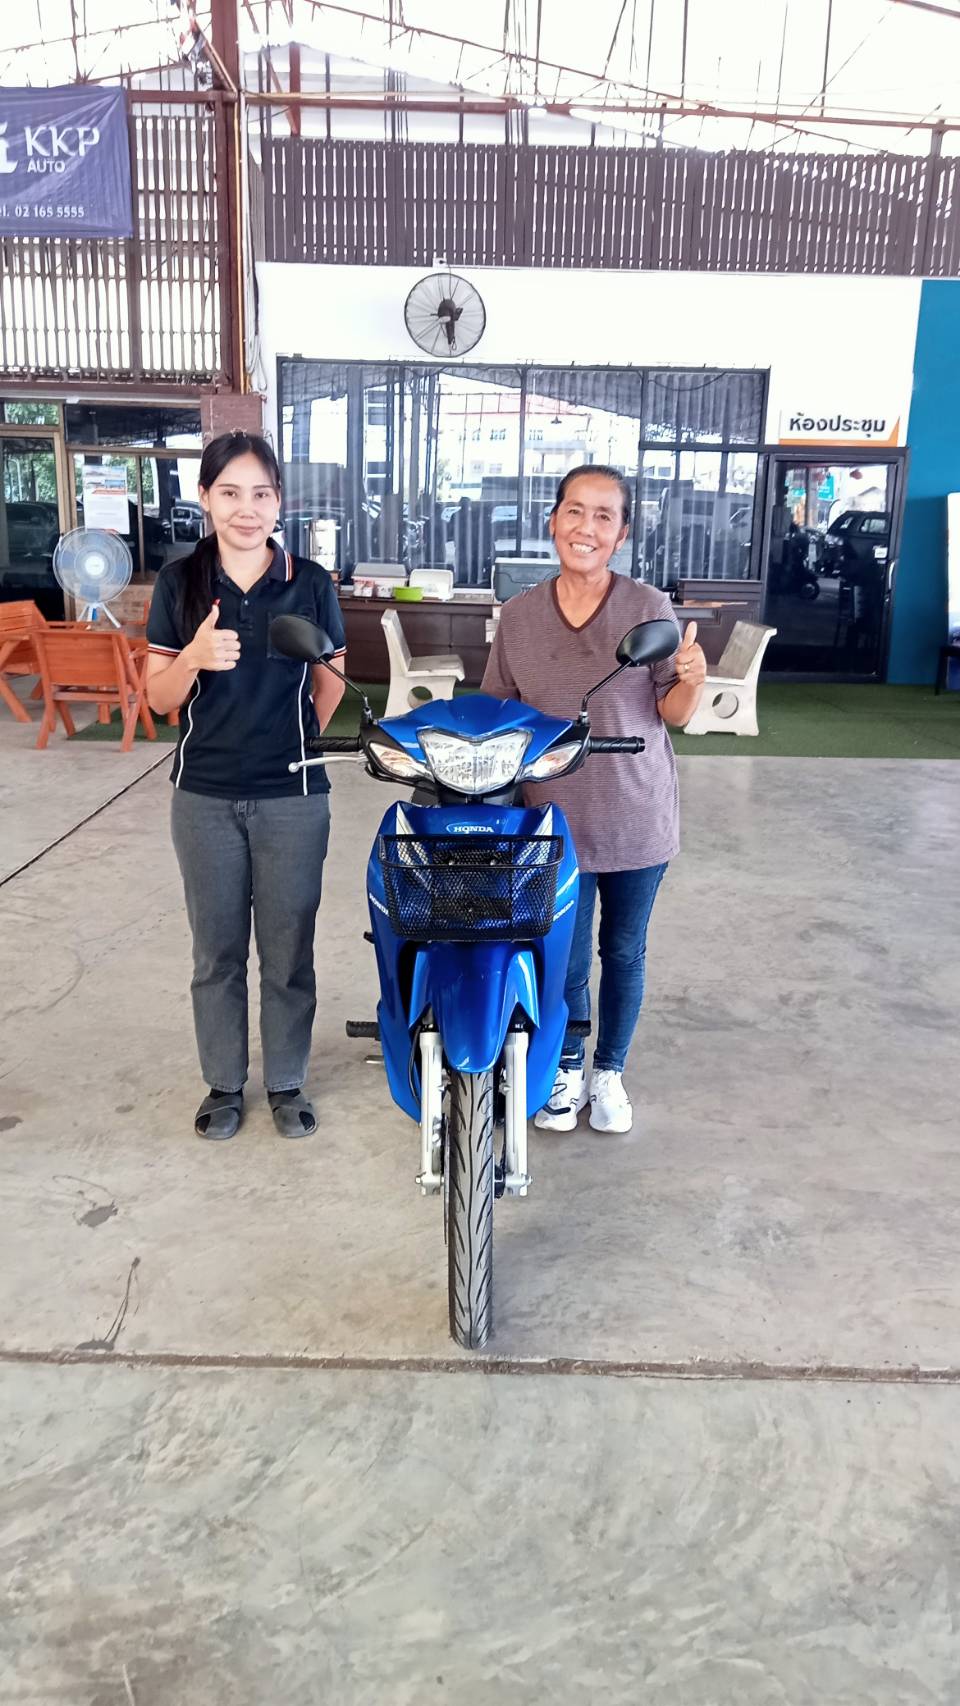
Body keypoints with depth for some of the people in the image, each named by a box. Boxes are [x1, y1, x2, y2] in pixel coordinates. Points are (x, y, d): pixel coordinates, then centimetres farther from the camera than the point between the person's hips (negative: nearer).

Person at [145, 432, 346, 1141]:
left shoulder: (310, 583, -2)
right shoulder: (181, 582, 0)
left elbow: (331, 686, 8)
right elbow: (160, 696, -1)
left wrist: (301, 745, 0)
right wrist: (194, 658, -19)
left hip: (293, 796, -1)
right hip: (205, 796, 1)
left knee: (288, 951, 9)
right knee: (217, 951, 12)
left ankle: (287, 1083, 27)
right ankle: (224, 1083, 30)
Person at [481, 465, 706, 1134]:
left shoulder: (649, 607, -6)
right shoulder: (519, 614, 1)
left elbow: (672, 713, -3)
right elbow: (496, 710, 7)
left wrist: (692, 680, -23)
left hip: (637, 817, 0)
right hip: (556, 818, 1)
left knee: (623, 953, 13)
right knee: (565, 958, 6)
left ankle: (609, 1072, 35)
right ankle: (566, 1068, 32)